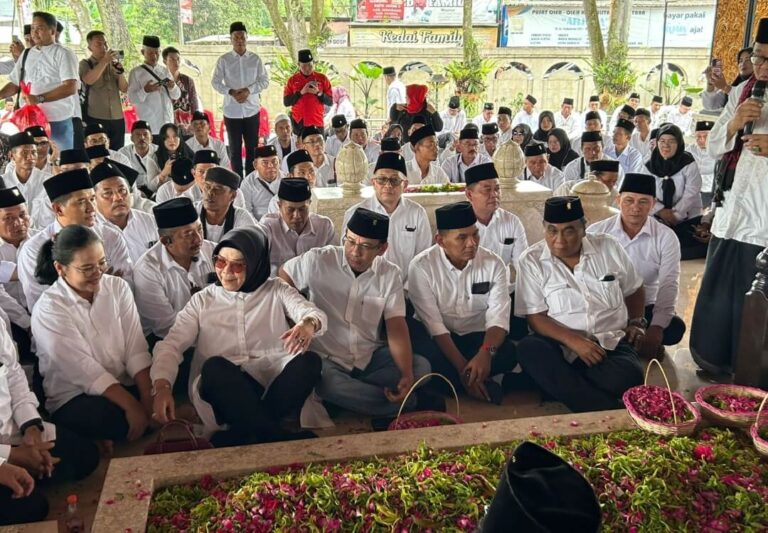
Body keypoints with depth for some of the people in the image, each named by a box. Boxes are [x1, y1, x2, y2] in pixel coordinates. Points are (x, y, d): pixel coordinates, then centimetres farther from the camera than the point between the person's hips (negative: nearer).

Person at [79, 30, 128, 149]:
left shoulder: (114, 64, 13)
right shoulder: (84, 64, 2)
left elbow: (124, 89, 7)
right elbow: (89, 80, -19)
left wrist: (120, 71, -9)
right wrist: (104, 61, -19)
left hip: (117, 118, 4)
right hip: (95, 118, -4)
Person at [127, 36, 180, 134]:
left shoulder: (165, 71, 15)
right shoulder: (136, 72, 2)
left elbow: (177, 95, 12)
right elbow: (132, 98, -4)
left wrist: (173, 87, -9)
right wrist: (145, 90, -21)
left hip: (167, 120, 4)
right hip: (148, 123, -4)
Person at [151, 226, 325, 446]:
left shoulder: (277, 290, 13)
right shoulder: (202, 300, 15)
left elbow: (315, 313, -4)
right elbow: (171, 344, 4)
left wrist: (308, 323, -31)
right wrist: (162, 386, -17)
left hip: (274, 381, 1)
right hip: (223, 385, 0)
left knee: (309, 360, -29)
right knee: (215, 366, -34)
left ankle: (241, 436, -28)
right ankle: (279, 439, -29)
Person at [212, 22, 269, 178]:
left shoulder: (255, 59, 2)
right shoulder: (223, 60, 0)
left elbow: (265, 80, 1)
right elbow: (215, 82, -1)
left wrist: (249, 90, -14)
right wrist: (231, 92, -17)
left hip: (252, 110, 1)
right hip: (232, 111, -1)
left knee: (252, 147, 7)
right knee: (235, 148, 7)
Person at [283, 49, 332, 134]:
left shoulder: (322, 78, 6)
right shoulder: (292, 80, 7)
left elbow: (330, 102, 5)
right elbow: (286, 102, 1)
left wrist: (318, 93, -11)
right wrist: (301, 92, -10)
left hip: (317, 122, 0)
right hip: (298, 122, 0)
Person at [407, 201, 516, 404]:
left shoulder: (494, 264, -7)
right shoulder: (421, 266, -15)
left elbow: (498, 317, -15)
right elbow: (434, 324, -19)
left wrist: (486, 352, -36)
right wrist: (462, 367, -29)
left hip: (476, 338, 1)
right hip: (438, 341, -1)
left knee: (508, 353, -30)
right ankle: (484, 385, -21)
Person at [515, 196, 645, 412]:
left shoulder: (609, 248, 5)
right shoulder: (531, 261, -3)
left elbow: (633, 290, 22)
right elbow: (535, 317, -8)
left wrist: (636, 322, 7)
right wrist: (572, 340, -21)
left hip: (612, 342, 1)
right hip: (562, 345, 0)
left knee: (626, 378, -33)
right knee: (528, 349, -35)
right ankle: (610, 412, -29)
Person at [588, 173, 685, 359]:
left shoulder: (666, 237, -3)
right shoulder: (596, 232, -4)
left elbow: (668, 285, -11)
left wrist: (656, 328, -25)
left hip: (646, 309, 0)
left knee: (675, 328, -29)